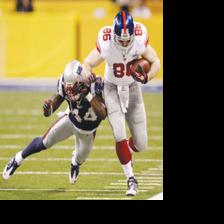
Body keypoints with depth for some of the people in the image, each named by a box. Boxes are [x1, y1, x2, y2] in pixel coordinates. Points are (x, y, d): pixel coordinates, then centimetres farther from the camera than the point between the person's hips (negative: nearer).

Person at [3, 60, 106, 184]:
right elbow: (48, 113, -24)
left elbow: (103, 115, -47)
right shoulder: (65, 84, -30)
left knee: (80, 158, 16)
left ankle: (75, 164, 56)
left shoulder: (93, 85, -39)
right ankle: (18, 160, 23)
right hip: (72, 121, 1)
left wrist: (92, 96, -56)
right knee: (45, 142, -2)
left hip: (87, 130, -1)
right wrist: (48, 107, -48)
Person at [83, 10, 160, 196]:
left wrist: (147, 77, -29)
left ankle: (127, 152, 37)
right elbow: (88, 64, -12)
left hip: (133, 88, 2)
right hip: (112, 88, -2)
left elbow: (156, 62, -9)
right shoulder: (106, 45, -28)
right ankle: (131, 179, -2)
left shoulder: (140, 40, -26)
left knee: (142, 144, 1)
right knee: (120, 136, -17)